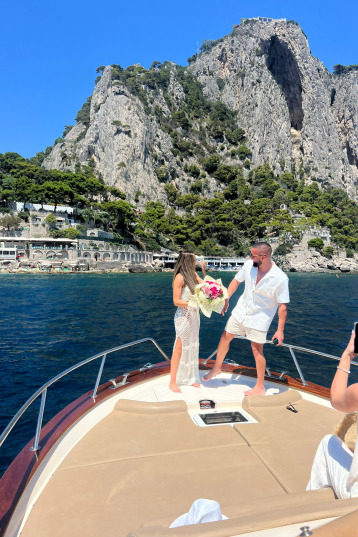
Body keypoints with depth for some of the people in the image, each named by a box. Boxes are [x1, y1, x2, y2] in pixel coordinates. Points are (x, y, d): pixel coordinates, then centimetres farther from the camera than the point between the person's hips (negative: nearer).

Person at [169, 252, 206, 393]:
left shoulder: (193, 274, 8)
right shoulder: (180, 277, -15)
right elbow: (176, 301, -16)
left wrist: (203, 270, 3)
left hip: (194, 315, 8)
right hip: (183, 316, -8)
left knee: (192, 347, 15)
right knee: (179, 349, 0)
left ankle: (190, 378, 29)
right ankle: (173, 382, 12)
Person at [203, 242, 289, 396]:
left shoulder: (280, 278, -23)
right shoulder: (249, 265, -12)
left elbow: (282, 306, -17)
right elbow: (236, 280, 6)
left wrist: (280, 330, -17)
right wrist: (226, 299, 7)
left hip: (260, 317, -5)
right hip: (240, 311, 5)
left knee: (257, 350, 0)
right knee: (225, 337, 12)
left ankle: (260, 387, 21)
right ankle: (217, 368, 36)